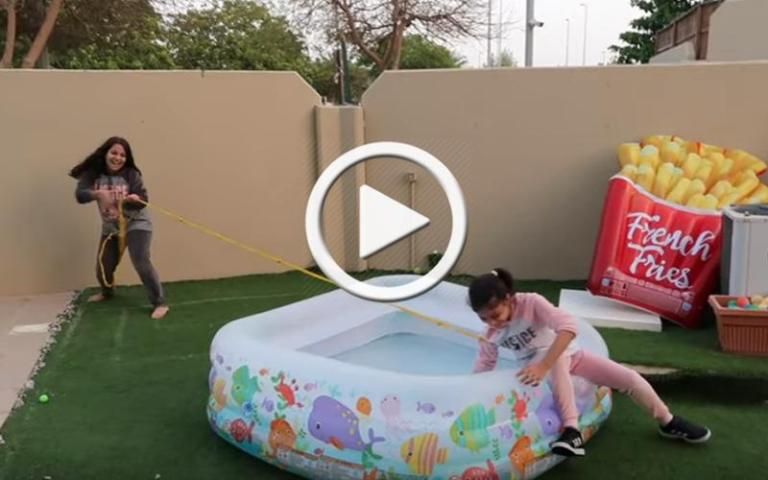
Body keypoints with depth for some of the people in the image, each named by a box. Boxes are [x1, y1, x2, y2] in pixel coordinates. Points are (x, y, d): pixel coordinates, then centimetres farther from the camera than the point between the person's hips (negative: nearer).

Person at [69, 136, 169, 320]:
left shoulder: (131, 174, -16)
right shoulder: (93, 173, -10)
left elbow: (143, 199, -17)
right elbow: (79, 195, -21)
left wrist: (135, 199, -40)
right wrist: (98, 193, -41)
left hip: (136, 223, -4)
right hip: (111, 227, 4)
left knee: (141, 262, -20)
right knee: (103, 267, 11)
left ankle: (160, 303, -12)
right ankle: (107, 292, 46)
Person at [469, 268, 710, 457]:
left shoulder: (531, 302, -27)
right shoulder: (491, 336, -12)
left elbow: (568, 326, -40)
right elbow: (481, 370, -3)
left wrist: (543, 365, -48)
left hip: (570, 354, 0)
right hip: (540, 368, 1)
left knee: (629, 378, -8)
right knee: (558, 361, -37)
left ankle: (668, 423, 19)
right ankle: (572, 430, -41)